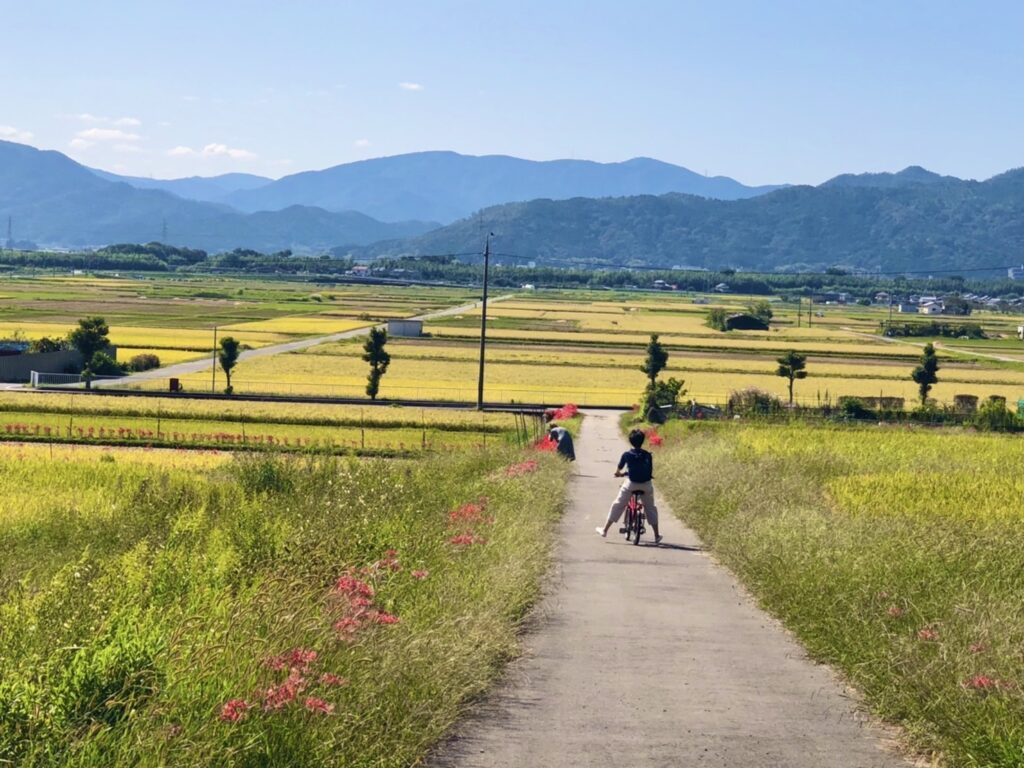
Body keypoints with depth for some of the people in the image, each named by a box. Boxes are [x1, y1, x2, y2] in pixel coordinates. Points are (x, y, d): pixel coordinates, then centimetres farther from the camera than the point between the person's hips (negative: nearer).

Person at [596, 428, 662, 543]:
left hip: (631, 483, -1)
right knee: (650, 508, 18)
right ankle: (657, 536, 19)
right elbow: (651, 472, 5)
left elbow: (617, 472, 9)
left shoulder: (626, 455, 1)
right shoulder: (647, 455, 4)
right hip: (646, 484, 1)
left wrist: (621, 474, 30)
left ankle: (605, 530, 17)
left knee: (618, 505, 12)